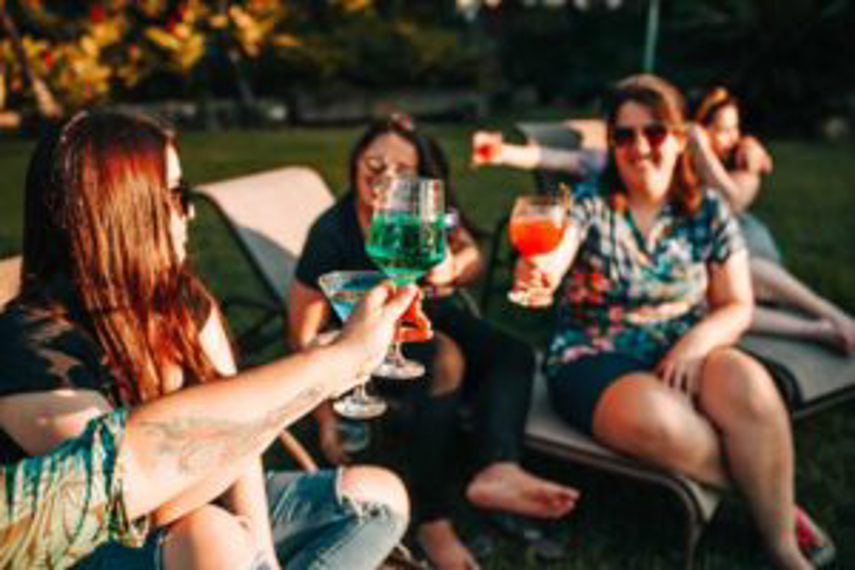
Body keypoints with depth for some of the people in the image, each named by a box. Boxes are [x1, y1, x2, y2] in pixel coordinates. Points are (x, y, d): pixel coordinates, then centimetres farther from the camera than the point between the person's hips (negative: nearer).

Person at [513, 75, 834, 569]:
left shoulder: (709, 210, 4)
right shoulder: (588, 204, -5)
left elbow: (738, 306, 5)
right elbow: (549, 265, -24)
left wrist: (698, 340, -17)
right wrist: (536, 272, -50)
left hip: (684, 354, 3)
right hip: (595, 360, -2)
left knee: (749, 385, -31)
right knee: (660, 420, -34)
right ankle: (772, 497, -5)